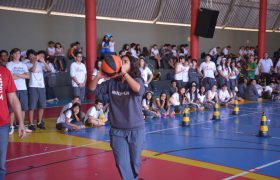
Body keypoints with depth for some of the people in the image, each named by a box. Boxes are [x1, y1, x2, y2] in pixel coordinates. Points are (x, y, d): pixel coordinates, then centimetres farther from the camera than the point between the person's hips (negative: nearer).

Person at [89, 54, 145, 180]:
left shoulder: (137, 80, -9)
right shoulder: (111, 82, 1)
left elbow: (139, 89, -32)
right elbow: (92, 89, 1)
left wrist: (124, 73, -34)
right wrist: (98, 77, -18)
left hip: (135, 129, -2)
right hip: (117, 130, 2)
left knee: (134, 161, 14)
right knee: (122, 163, 1)